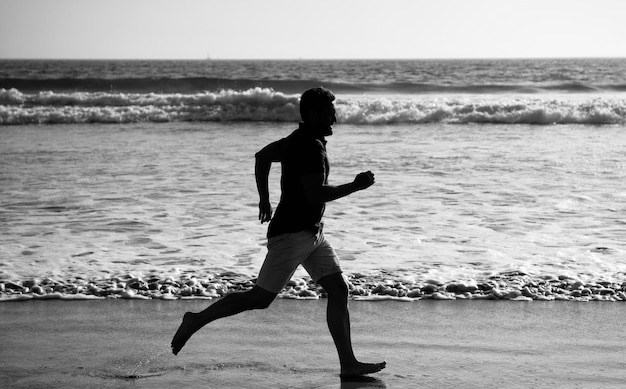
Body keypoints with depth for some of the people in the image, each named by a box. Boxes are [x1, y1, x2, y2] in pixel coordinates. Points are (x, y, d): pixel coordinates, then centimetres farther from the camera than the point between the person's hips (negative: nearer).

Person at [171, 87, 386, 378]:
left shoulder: (299, 140, 13)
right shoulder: (310, 146, -18)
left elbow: (262, 156, 26)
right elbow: (316, 194, -26)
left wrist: (264, 199, 30)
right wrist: (356, 186, -16)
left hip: (312, 233, 10)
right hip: (291, 234, -10)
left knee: (339, 291, 3)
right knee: (260, 298, -5)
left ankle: (348, 364, 4)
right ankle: (197, 320, 9)